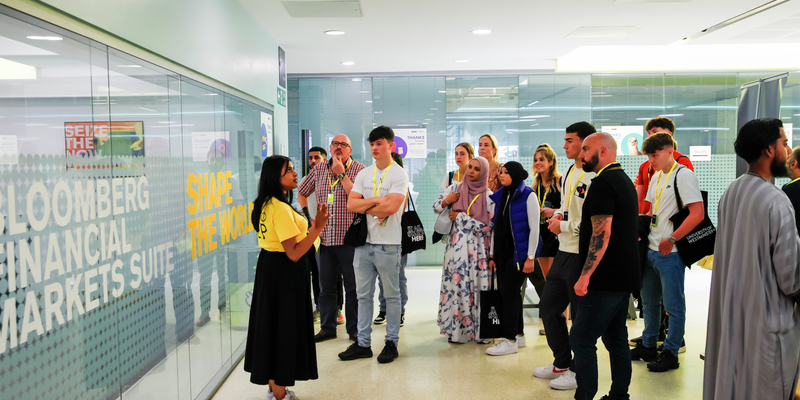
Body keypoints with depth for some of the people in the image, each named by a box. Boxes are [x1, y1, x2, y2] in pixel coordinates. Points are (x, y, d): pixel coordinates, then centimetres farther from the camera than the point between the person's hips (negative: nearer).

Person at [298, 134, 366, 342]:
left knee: (352, 286, 4)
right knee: (326, 286, 12)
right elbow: (301, 194, 20)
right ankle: (327, 327, 25)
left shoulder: (358, 169, -3)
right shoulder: (319, 169, 9)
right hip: (325, 237, 4)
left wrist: (341, 173, -15)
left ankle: (354, 328, 17)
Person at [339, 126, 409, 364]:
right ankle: (363, 343, 19)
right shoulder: (364, 174, 11)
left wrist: (365, 206, -6)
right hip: (363, 241, 6)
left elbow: (390, 208, -19)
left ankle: (391, 342, 17)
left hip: (388, 244, -5)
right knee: (364, 295, 10)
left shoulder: (399, 174, -6)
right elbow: (351, 205, 0)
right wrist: (377, 201, -12)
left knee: (391, 295, 6)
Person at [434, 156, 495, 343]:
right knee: (456, 284, 0)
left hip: (477, 249, -1)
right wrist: (446, 201, -10)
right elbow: (436, 208, 11)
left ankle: (480, 330, 9)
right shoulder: (455, 188, 7)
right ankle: (456, 329, 11)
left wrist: (460, 218, -8)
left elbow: (487, 226, -7)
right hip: (456, 247, 1)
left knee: (478, 286, -2)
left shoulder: (488, 196, 0)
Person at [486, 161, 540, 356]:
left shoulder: (528, 196, -8)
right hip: (502, 251, 7)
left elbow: (534, 228, -10)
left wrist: (530, 257, -14)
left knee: (509, 292, -8)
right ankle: (518, 334, 22)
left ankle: (510, 340, -1)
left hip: (519, 252, -7)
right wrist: (492, 254, 13)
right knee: (507, 292, 9)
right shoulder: (501, 196, 12)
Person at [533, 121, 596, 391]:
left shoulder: (594, 177, -18)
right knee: (548, 307, 17)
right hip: (563, 252, 10)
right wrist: (558, 215, 5)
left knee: (581, 316, 3)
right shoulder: (568, 173, 13)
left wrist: (563, 226, -13)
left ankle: (579, 372, 20)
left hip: (582, 256, -10)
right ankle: (562, 363, 33)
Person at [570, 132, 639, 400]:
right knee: (616, 336, 16)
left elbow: (602, 233, -23)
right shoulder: (624, 180, 17)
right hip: (625, 277, 10)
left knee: (581, 338, -6)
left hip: (606, 278, -10)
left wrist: (585, 275, -22)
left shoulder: (602, 183, -15)